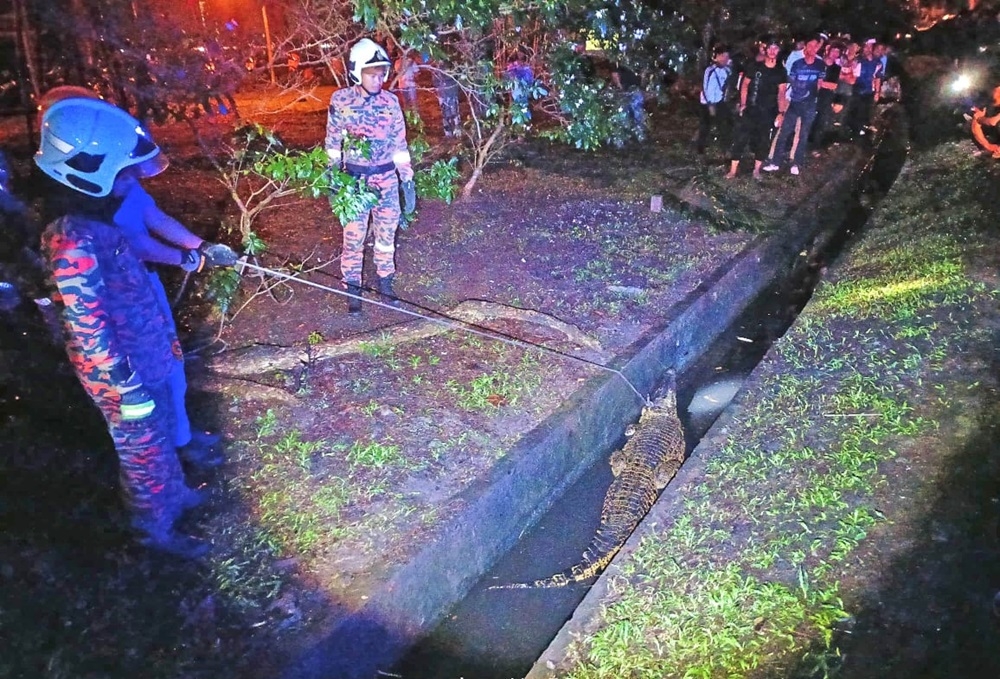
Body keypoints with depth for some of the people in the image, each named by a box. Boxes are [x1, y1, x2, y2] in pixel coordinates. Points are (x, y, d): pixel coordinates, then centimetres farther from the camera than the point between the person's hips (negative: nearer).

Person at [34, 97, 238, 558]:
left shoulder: (91, 218, -1)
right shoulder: (73, 240, -30)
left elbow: (129, 256, 15)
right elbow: (89, 330, -26)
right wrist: (128, 388, -19)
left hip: (143, 355, 9)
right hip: (121, 370, -9)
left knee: (159, 434, 28)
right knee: (144, 448, 13)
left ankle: (173, 494, 52)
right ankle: (155, 529, 36)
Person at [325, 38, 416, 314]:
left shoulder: (391, 102, 0)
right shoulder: (341, 100, -6)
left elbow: (400, 144, 5)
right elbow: (333, 143, 0)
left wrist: (408, 182, 4)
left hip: (387, 180, 3)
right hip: (354, 180, -2)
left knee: (387, 234, 11)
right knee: (354, 237, 3)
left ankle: (385, 283, 28)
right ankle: (352, 289, 17)